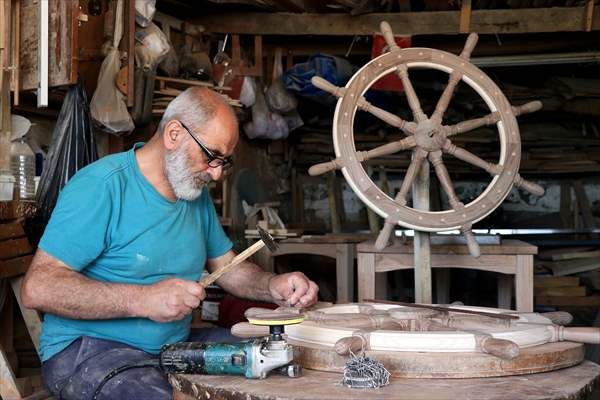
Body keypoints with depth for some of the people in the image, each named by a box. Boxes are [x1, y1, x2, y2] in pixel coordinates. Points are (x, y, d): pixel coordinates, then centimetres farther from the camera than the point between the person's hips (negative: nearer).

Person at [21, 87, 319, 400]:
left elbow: (228, 267, 18)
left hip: (177, 342, 7)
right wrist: (142, 300, -28)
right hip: (88, 347, -7)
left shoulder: (197, 194, 11)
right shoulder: (100, 186, -16)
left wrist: (272, 286, -4)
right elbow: (37, 287, -21)